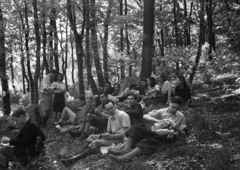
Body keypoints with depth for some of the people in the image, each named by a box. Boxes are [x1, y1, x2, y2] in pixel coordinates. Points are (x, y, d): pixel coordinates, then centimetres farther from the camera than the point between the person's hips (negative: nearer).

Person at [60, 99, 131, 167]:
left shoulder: (122, 115, -12)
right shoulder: (110, 118, 16)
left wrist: (113, 136, -21)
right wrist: (101, 135, -4)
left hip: (120, 139, -9)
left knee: (96, 143, -23)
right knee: (92, 137, -4)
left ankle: (74, 159, -25)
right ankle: (76, 156, -19)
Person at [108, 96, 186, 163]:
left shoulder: (181, 117, 6)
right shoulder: (162, 111, 10)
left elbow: (183, 135, 8)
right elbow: (145, 116, 0)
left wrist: (176, 128, -13)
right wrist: (157, 120, -16)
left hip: (168, 138, -5)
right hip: (156, 134, 5)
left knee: (149, 141, -36)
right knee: (135, 129, -17)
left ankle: (126, 156, -54)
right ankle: (126, 150, -39)